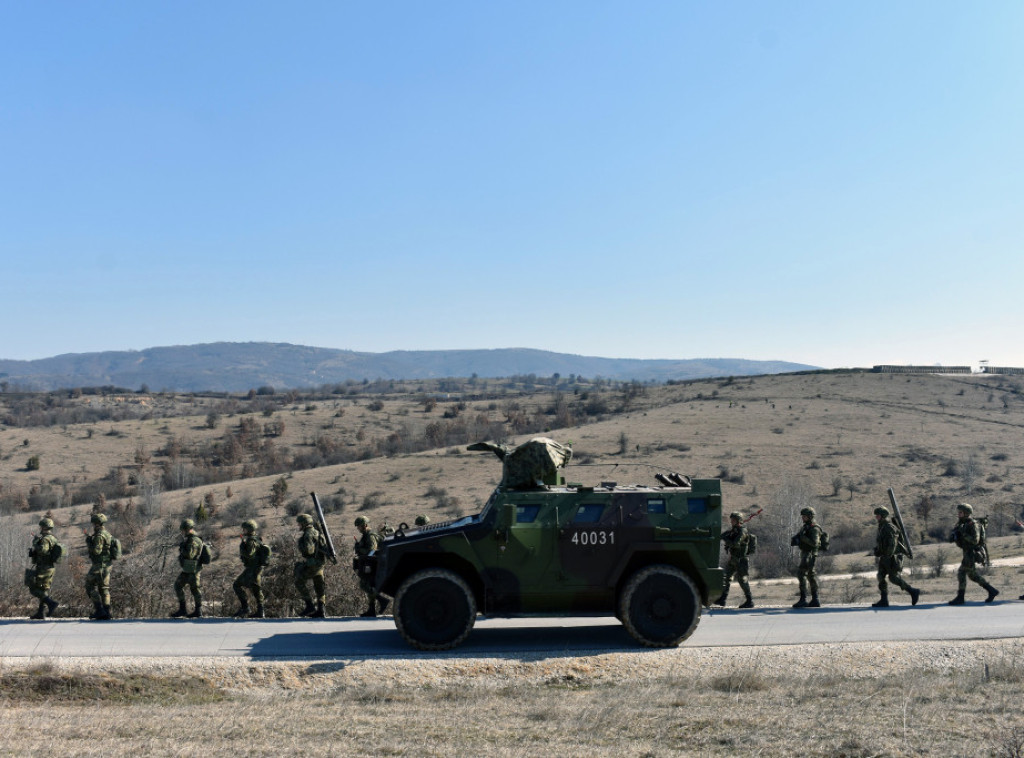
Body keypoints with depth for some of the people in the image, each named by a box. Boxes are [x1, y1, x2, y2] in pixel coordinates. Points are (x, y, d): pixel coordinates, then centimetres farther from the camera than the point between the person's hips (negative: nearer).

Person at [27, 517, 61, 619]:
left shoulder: (45, 539, -17)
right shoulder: (54, 539, 12)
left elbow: (42, 550, -32)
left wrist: (35, 544, -16)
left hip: (42, 568, -9)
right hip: (51, 568, 9)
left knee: (34, 589, -3)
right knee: (44, 589, 12)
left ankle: (51, 603, -16)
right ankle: (41, 612, 13)